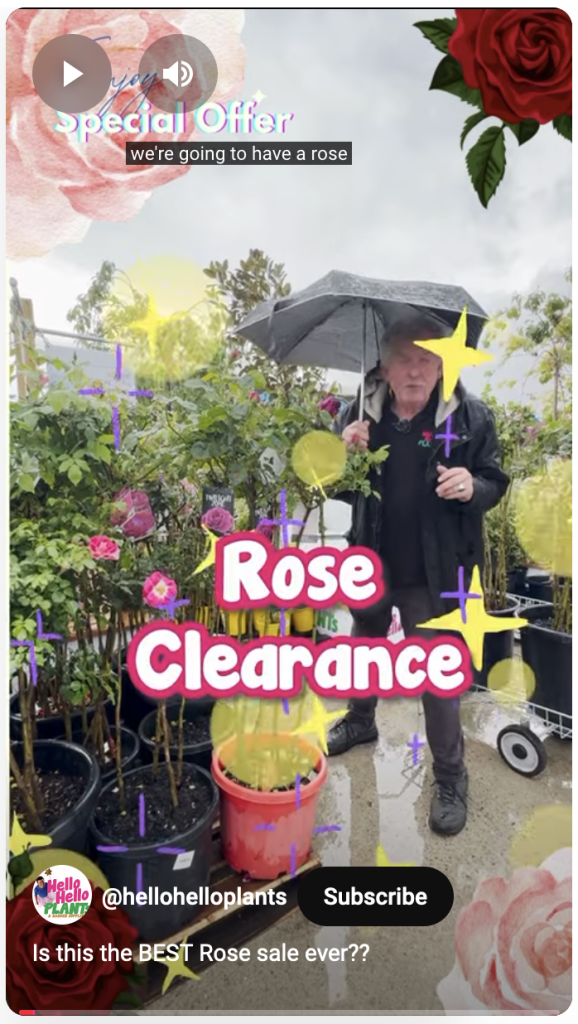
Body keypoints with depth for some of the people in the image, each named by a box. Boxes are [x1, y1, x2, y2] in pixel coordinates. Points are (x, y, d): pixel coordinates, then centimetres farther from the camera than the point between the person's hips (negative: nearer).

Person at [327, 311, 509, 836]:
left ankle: (451, 778, 30)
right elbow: (341, 491, 2)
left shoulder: (471, 416, -11)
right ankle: (360, 720, 55)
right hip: (370, 562, 4)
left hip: (434, 573, -3)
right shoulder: (359, 412, -5)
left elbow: (495, 483, -2)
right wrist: (345, 455, -19)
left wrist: (472, 487, -26)